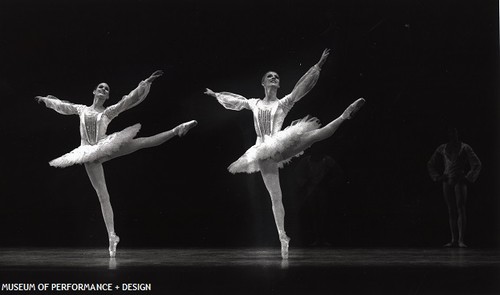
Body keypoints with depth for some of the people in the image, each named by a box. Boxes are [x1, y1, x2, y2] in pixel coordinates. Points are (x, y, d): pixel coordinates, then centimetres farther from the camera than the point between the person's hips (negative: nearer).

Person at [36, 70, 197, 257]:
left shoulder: (109, 111, 8)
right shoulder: (81, 109, 14)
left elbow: (130, 99, 2)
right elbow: (62, 105, 29)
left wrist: (147, 83, -4)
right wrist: (45, 100, 41)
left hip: (106, 148, 0)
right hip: (90, 154, 0)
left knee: (142, 142, -19)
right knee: (102, 195, -5)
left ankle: (177, 130, -15)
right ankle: (112, 236, -8)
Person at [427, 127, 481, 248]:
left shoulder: (465, 148, -1)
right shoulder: (442, 148, 10)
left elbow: (476, 164, -3)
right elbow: (431, 164, 19)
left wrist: (468, 178, -10)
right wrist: (438, 177, 6)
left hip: (460, 181, -4)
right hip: (447, 182, 4)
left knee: (461, 209, -12)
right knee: (451, 211, 4)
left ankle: (461, 240, -16)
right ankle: (454, 240, 6)